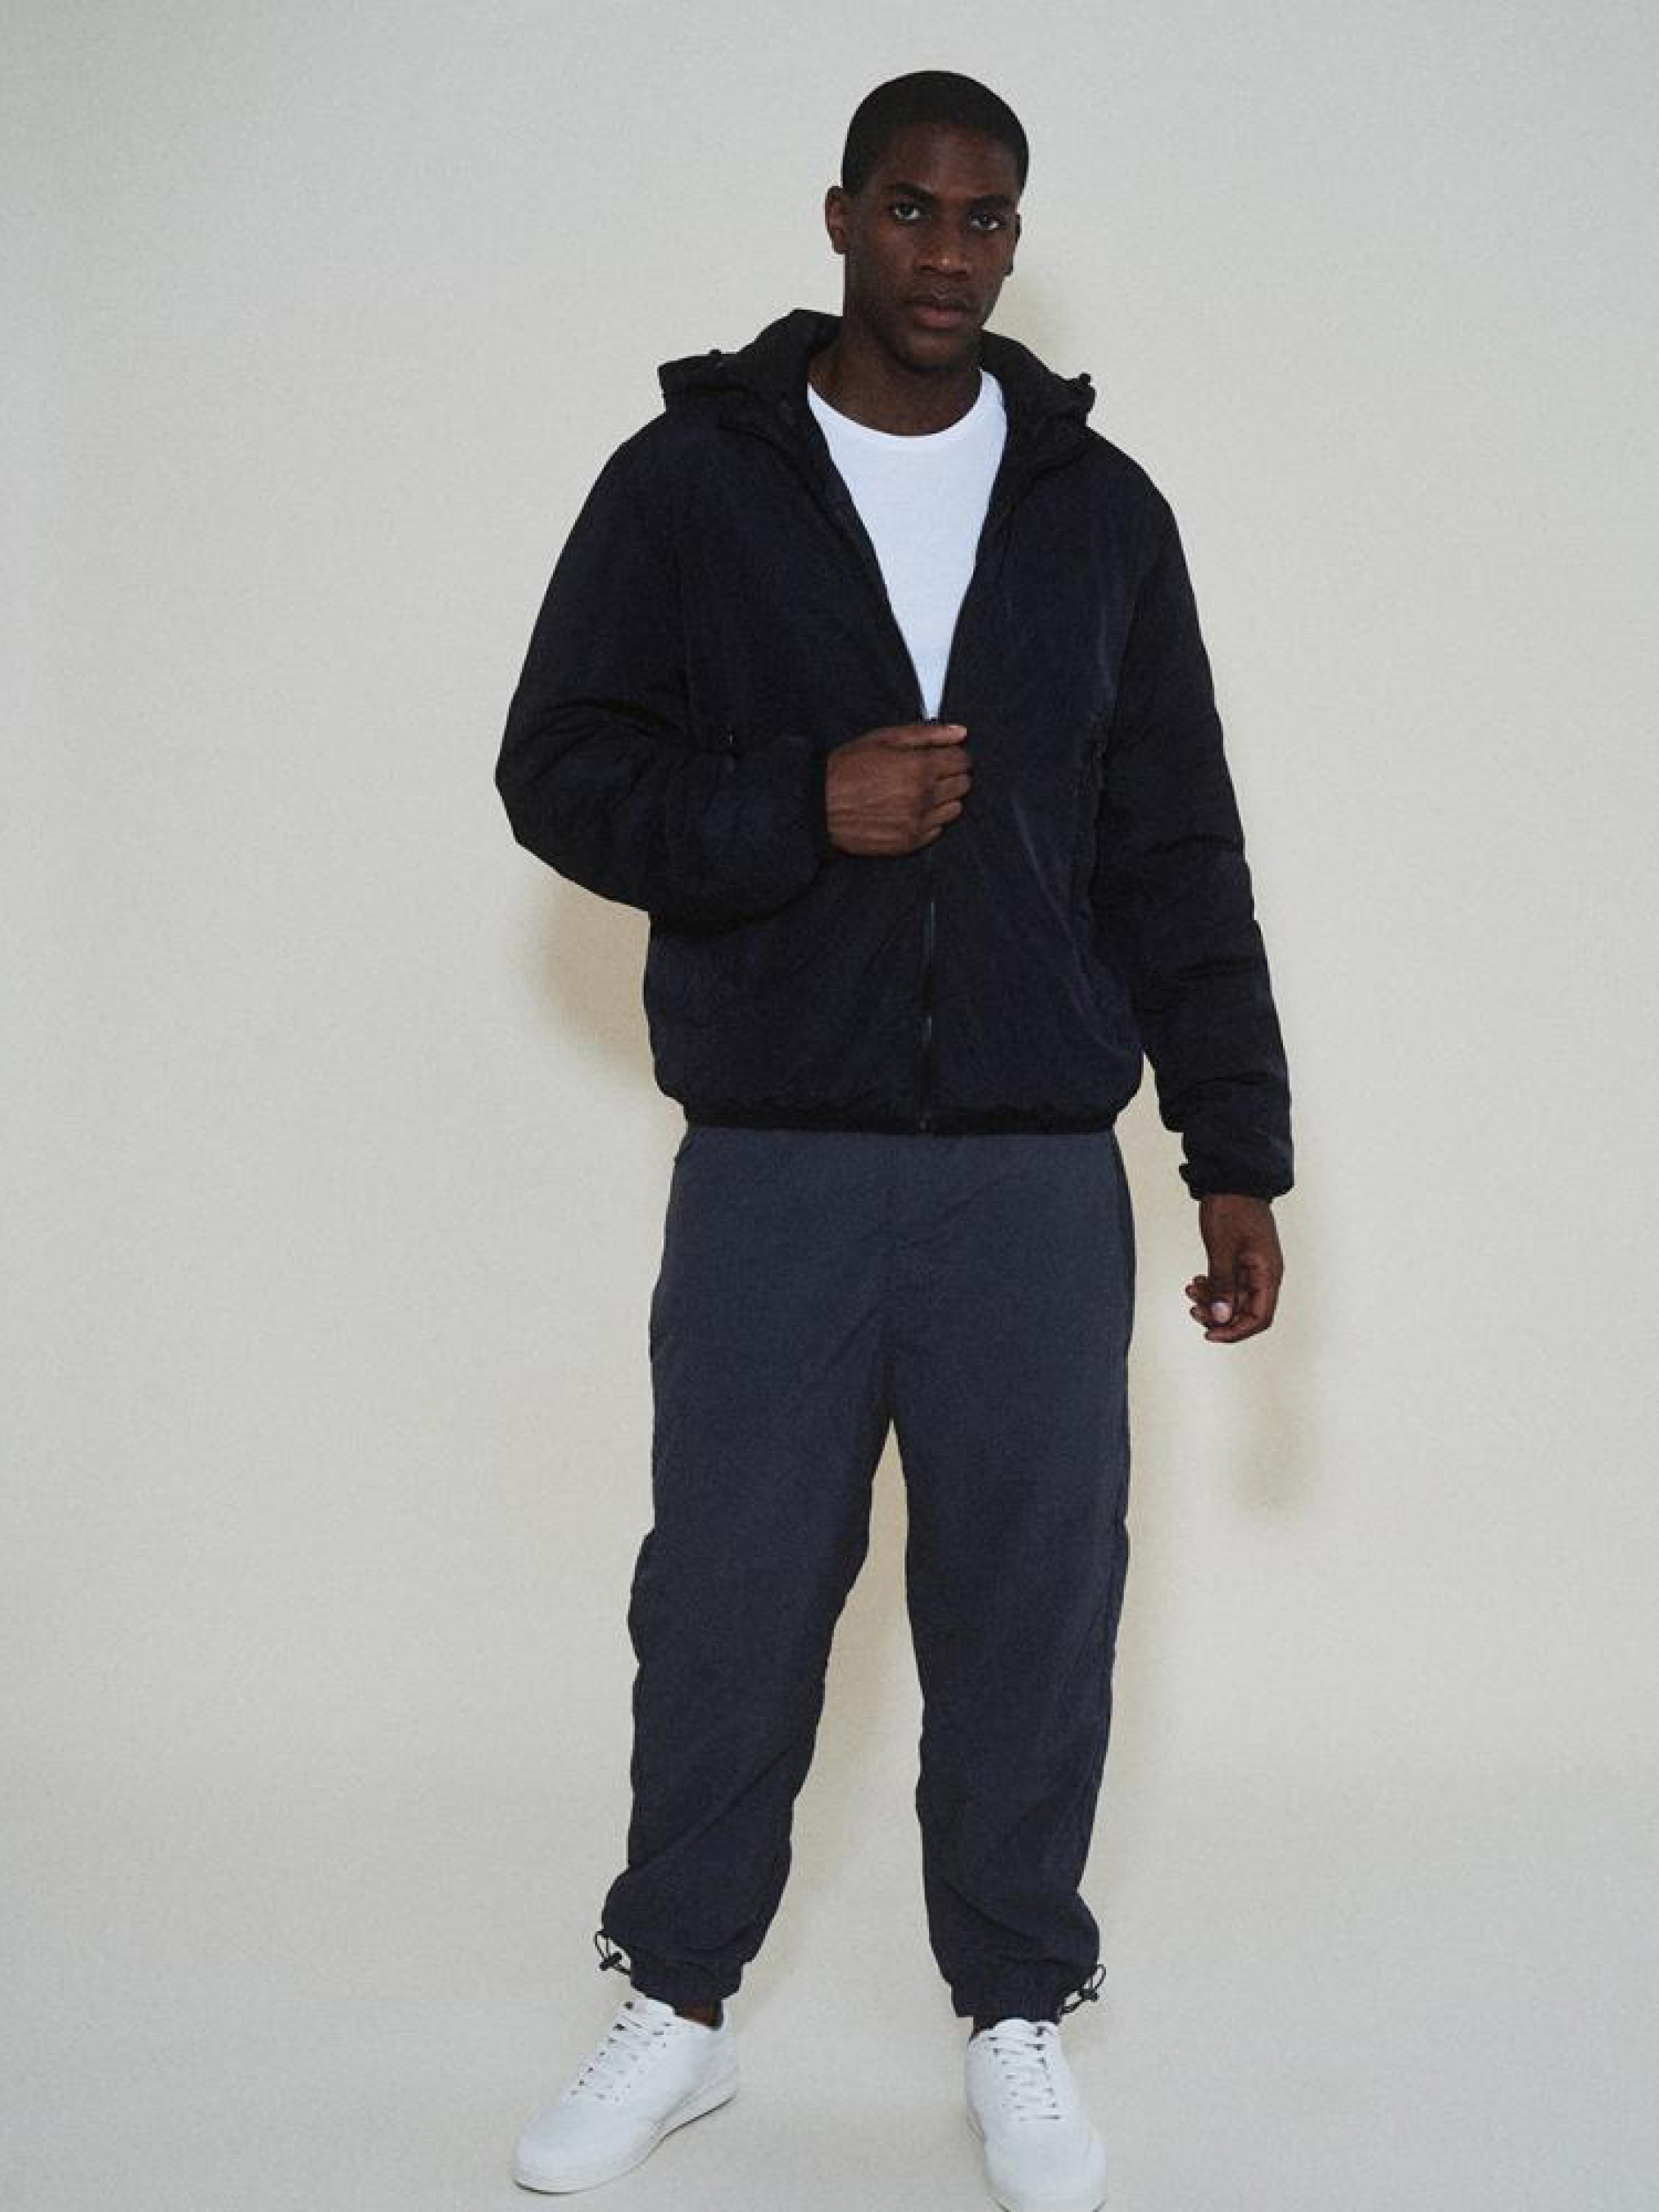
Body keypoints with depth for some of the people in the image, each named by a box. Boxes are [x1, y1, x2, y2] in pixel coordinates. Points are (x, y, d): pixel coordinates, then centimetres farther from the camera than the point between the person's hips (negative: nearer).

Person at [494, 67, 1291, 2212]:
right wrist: (803, 811, -17)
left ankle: (1017, 2025, 24)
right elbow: (559, 769, -1)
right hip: (769, 1169, -1)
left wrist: (1234, 1154, 4)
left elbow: (1179, 859, 8)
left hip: (1038, 1176, 1)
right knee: (725, 1605, 7)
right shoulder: (687, 482, 2)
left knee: (1032, 1600, 6)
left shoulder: (1099, 507, 7)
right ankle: (676, 2009, 26)